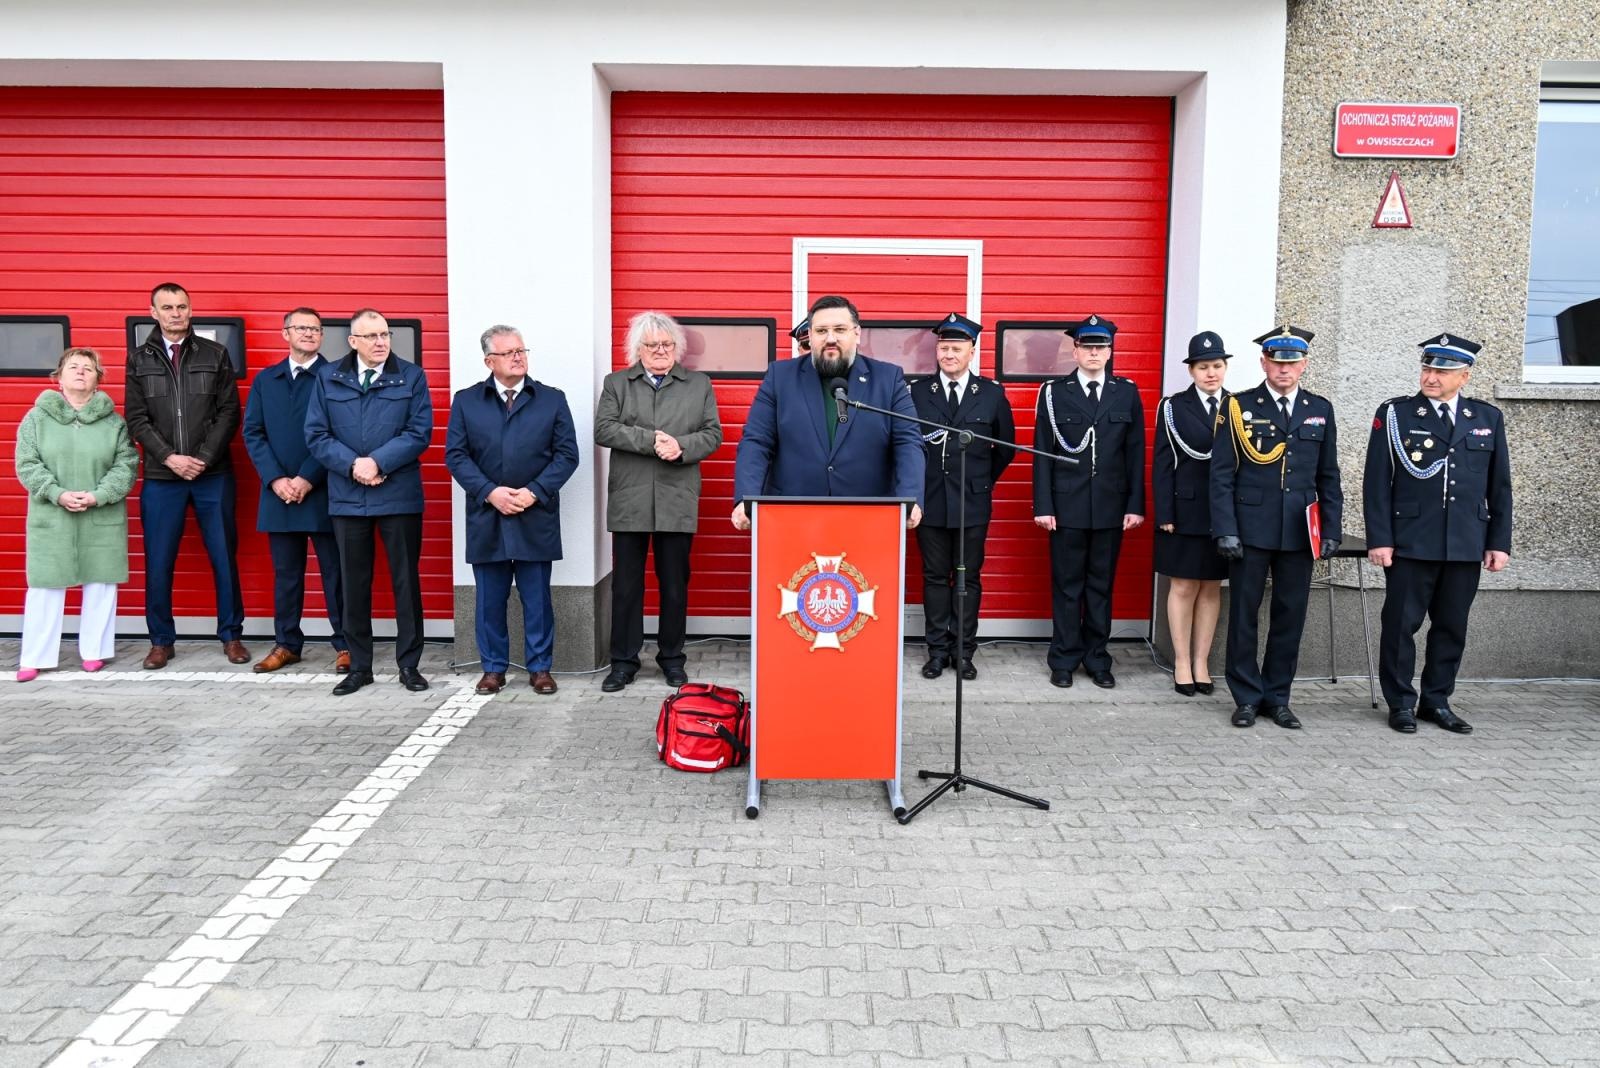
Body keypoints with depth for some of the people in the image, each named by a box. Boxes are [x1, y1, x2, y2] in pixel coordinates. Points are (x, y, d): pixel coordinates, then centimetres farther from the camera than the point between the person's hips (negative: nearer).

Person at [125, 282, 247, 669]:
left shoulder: (215, 354, 5)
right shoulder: (139, 359, 7)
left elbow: (229, 412, 0)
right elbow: (136, 419, 3)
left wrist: (204, 458, -9)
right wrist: (170, 457, -10)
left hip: (213, 475, -1)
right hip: (161, 477, 1)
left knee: (224, 557, 4)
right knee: (158, 562, 4)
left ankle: (231, 635, 16)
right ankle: (161, 640, 17)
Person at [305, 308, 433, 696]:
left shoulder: (411, 377, 2)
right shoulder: (328, 378, 7)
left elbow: (419, 432, -6)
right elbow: (316, 435, 2)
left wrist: (378, 461, -16)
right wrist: (352, 465, -12)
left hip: (399, 496, -2)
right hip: (347, 497, 2)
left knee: (406, 580, 4)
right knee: (354, 584, 9)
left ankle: (409, 664, 14)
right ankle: (359, 666, 19)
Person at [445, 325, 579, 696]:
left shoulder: (552, 399, 6)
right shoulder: (466, 401, 8)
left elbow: (567, 454, 1)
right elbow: (456, 455, 2)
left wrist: (534, 492, -11)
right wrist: (490, 492, -11)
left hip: (536, 518, -1)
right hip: (486, 517, 1)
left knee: (537, 598, 5)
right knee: (490, 599, 7)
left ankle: (540, 668, 16)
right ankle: (493, 668, 19)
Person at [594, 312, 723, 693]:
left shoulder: (699, 385, 11)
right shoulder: (616, 383, 9)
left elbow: (713, 434, 4)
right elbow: (603, 430, -5)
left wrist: (681, 446, -15)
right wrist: (651, 440, -15)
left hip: (677, 502, 0)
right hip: (629, 501, 0)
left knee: (675, 584, 8)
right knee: (626, 585, 5)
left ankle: (672, 658, 21)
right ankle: (624, 661, 14)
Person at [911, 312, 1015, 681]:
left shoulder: (992, 394, 2)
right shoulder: (918, 392, 2)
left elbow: (1005, 447, 12)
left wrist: (983, 482, 10)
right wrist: (915, 487, 3)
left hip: (973, 503, 0)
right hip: (930, 501, 0)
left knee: (969, 578, 7)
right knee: (935, 578, 6)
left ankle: (963, 651, 16)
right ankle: (938, 650, 15)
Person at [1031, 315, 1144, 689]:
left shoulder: (1127, 393, 6)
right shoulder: (1054, 392, 2)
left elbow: (1135, 454, 6)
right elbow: (1042, 453, 0)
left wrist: (1135, 504, 0)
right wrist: (1043, 505, -6)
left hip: (1111, 507, 2)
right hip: (1067, 506, -1)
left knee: (1101, 585, 9)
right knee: (1066, 585, 5)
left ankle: (1097, 658, 19)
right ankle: (1064, 659, 15)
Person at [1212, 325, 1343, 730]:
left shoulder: (1320, 410, 10)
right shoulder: (1240, 406, 0)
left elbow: (1328, 477, 12)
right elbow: (1222, 474, -3)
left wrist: (1331, 530, 5)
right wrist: (1225, 529, -10)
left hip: (1299, 531, 3)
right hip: (1251, 528, -3)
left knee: (1290, 616, 7)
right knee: (1244, 614, 4)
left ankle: (1277, 697, 19)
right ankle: (1246, 697, 15)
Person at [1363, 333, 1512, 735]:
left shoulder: (1488, 418, 9)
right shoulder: (1394, 414, 0)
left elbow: (1500, 486, 11)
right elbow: (1377, 481, -3)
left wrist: (1499, 542, 6)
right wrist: (1379, 539, -8)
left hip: (1466, 547, 3)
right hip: (1410, 544, -3)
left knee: (1451, 627, 9)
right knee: (1401, 624, 2)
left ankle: (1437, 701, 22)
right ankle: (1401, 703, 14)